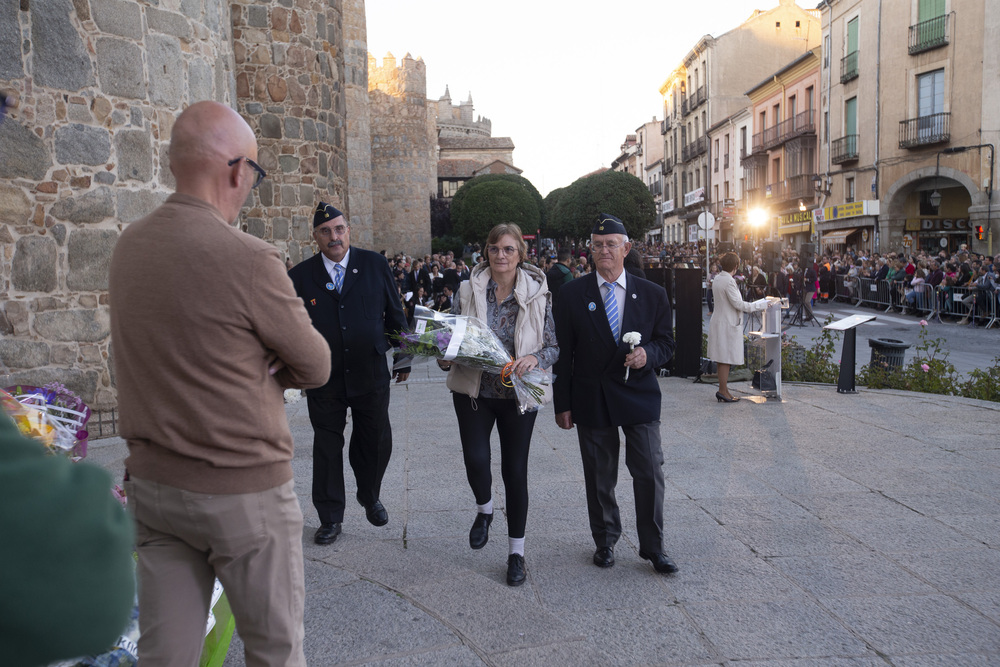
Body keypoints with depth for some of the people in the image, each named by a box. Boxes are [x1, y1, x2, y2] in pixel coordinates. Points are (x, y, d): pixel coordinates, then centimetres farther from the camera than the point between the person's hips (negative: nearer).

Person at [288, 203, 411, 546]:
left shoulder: (374, 265, 0)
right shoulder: (300, 276, -3)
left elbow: (395, 314, 5)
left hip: (371, 373, 1)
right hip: (324, 379, 0)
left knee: (376, 442, 12)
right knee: (327, 447, 10)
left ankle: (370, 496, 41)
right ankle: (330, 518, 26)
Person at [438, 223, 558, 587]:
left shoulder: (538, 294, -3)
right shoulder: (468, 290, 0)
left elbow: (554, 345, -1)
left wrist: (534, 358, -21)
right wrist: (446, 357, -15)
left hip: (518, 394, -1)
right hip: (473, 391, 1)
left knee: (515, 471, 4)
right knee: (476, 460, -11)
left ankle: (516, 552, 22)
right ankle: (484, 509, 27)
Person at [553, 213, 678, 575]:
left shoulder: (652, 294, 3)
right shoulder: (572, 294, -1)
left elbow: (666, 343, 8)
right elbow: (563, 353, 0)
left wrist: (648, 353, -16)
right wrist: (563, 404, -2)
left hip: (639, 396, 1)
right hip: (591, 400, 0)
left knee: (650, 474, -1)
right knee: (599, 478, 10)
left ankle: (653, 547, 17)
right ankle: (605, 541, 30)